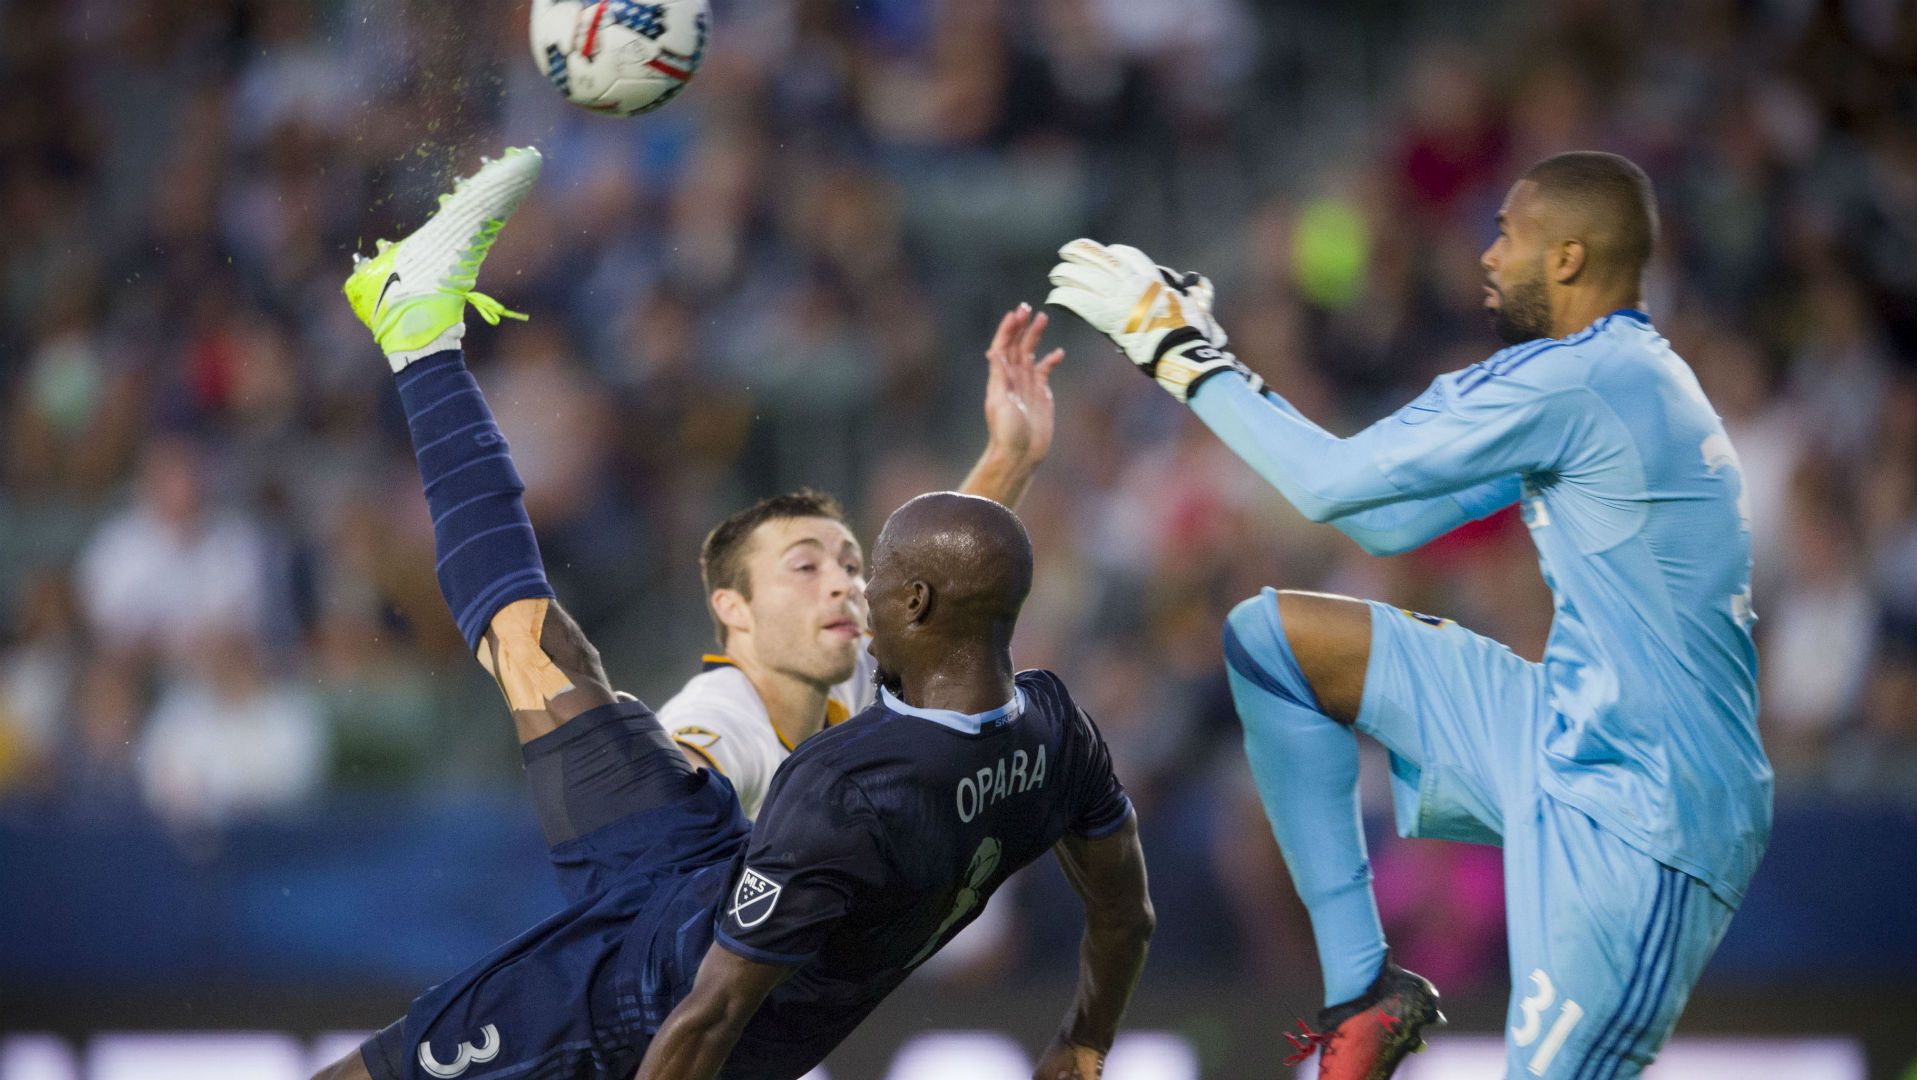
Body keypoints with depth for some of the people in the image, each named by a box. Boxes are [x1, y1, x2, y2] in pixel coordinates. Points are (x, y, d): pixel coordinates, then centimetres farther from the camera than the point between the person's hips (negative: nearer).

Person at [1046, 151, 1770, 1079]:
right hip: (1565, 743, 10)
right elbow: (1391, 523, 17)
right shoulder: (1617, 377, 14)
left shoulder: (1577, 382, -18)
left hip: (1639, 823, -10)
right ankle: (1363, 989, 6)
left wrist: (1179, 355, -3)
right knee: (1273, 635, 6)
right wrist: (1208, 362, 17)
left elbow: (1332, 485, -14)